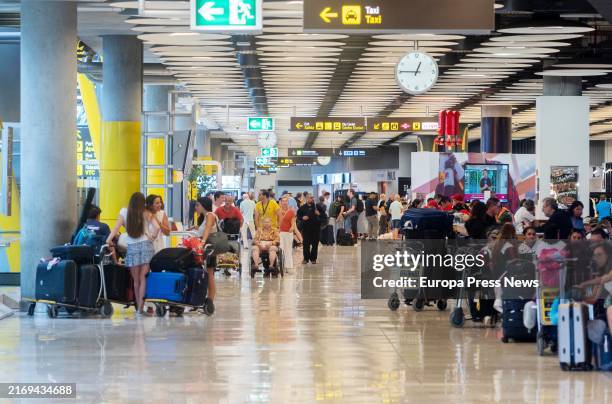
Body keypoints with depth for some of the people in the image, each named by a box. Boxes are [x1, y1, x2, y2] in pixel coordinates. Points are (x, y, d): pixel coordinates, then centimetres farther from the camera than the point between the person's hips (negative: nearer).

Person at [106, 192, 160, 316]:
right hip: (146, 245, 0)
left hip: (132, 247, 0)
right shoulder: (147, 214, 4)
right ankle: (141, 307, -9)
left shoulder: (124, 212, 4)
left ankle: (138, 306, 11)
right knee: (143, 278, -2)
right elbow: (157, 227, -5)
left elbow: (116, 228, -6)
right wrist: (152, 237, 11)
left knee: (136, 280, 8)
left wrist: (108, 240, -7)